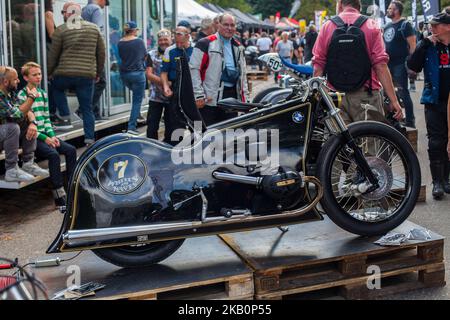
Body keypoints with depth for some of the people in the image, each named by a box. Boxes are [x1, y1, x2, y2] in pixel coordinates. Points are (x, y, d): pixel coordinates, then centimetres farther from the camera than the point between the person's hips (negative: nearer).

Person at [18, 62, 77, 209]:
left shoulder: (43, 93, 14)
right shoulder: (22, 96, -9)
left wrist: (52, 135, -1)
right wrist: (44, 138, -17)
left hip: (45, 134, 7)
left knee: (71, 150, -11)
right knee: (53, 154, -29)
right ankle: (59, 197, -28)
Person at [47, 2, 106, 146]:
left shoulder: (61, 30, -1)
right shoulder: (94, 28, 9)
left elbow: (53, 54, 2)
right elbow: (101, 53, 11)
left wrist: (49, 72, 15)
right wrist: (98, 73, 20)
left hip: (64, 74, -2)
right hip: (87, 75, 2)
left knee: (57, 88, 30)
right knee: (87, 109, 9)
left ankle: (65, 118, 18)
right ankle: (90, 139, 6)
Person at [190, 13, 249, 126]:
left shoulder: (238, 47, 18)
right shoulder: (205, 44, -3)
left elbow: (243, 73, 23)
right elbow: (193, 69, -9)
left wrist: (245, 97, 16)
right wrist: (199, 95, -14)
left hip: (232, 95, 6)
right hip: (210, 99, -6)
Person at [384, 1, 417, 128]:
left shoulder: (404, 24, -8)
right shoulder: (387, 26, 16)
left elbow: (412, 45, -13)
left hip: (400, 64, -8)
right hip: (388, 64, 8)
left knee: (403, 93, -9)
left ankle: (410, 121, -5)